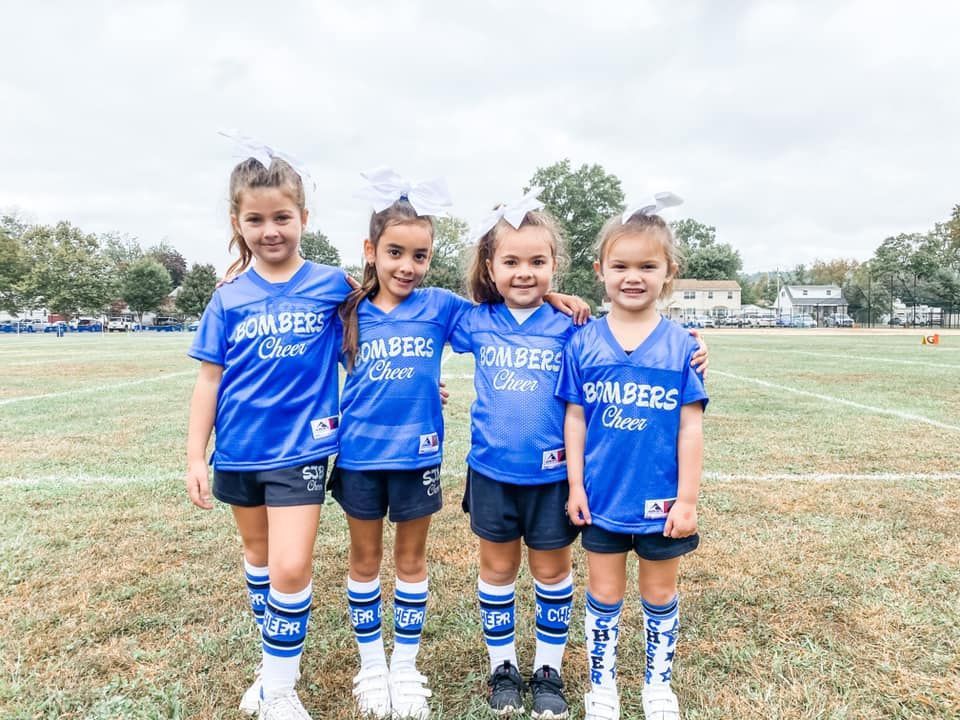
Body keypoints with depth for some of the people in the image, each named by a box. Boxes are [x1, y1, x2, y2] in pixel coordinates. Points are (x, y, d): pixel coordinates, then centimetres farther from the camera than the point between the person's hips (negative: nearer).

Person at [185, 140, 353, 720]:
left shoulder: (332, 285, -7)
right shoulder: (228, 299, -2)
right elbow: (210, 380, 1)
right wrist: (196, 456, 1)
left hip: (302, 448, -3)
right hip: (239, 451, 3)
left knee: (291, 567, -10)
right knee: (259, 555, 19)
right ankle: (276, 663, 41)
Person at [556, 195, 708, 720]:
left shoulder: (681, 345, -8)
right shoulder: (583, 343, -5)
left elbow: (690, 426, -6)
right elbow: (575, 419, -1)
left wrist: (687, 498, -6)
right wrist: (575, 485, -2)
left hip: (661, 500, 0)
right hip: (602, 498, 0)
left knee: (660, 596, 18)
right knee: (604, 596, 16)